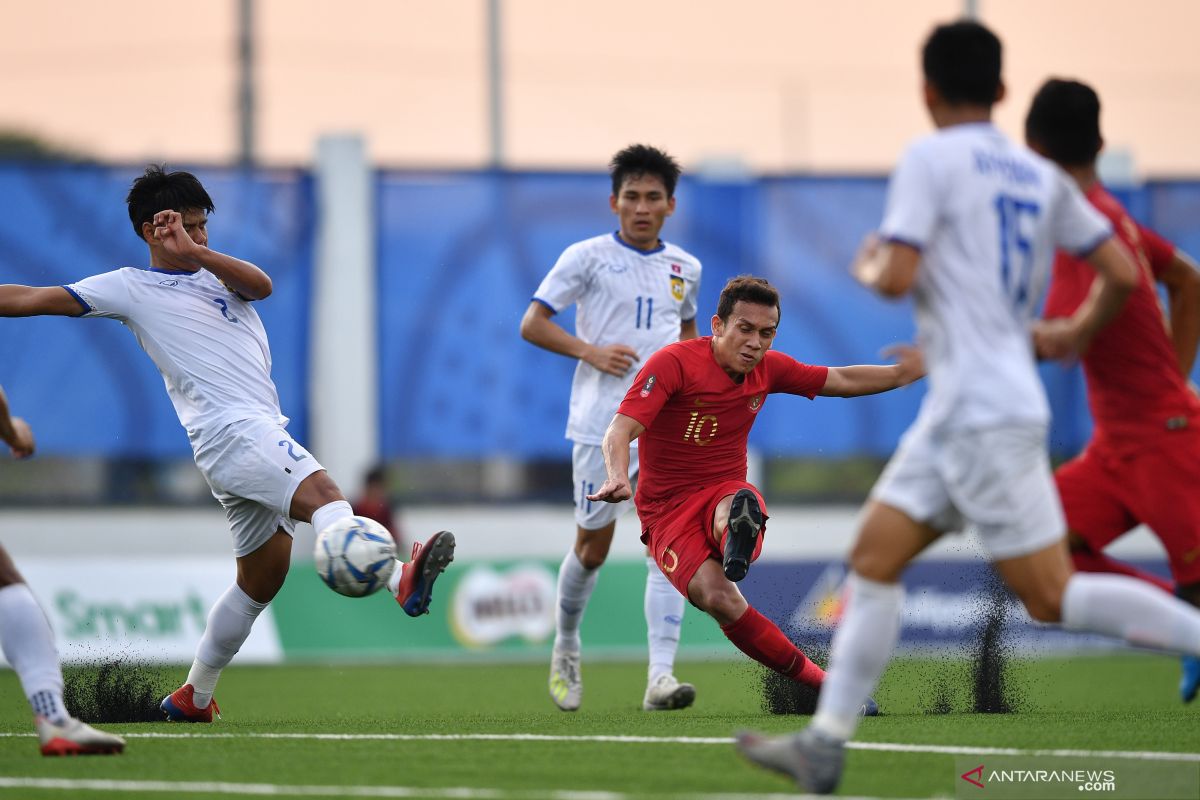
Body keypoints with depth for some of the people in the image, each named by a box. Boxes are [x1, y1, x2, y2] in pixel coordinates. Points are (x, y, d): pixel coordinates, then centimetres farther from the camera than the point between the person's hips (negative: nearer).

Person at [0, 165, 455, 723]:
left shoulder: (216, 277, 23)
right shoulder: (129, 288, 8)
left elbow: (261, 284, 1)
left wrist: (195, 251, -12)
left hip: (262, 435, 8)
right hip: (230, 429, -8)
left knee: (263, 574, 11)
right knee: (320, 491, -31)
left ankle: (194, 696, 22)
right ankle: (402, 581, -56)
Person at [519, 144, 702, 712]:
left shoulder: (685, 268, 12)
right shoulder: (587, 257, -2)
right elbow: (532, 324, -2)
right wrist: (590, 351, -16)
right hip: (601, 424, -3)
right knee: (593, 545, 5)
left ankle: (660, 676, -17)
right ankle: (566, 650, 32)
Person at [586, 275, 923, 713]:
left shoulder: (768, 369, 4)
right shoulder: (673, 362, -14)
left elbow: (843, 380, 18)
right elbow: (620, 431, -22)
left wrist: (905, 371, 5)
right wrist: (618, 478, -43)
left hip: (727, 491, 4)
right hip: (667, 508, -4)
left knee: (737, 509, -39)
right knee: (719, 598, -31)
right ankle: (824, 685, -29)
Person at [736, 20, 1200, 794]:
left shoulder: (932, 159, -9)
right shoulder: (1041, 176, 12)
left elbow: (896, 278, -17)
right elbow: (1122, 273, 10)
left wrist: (869, 263, 5)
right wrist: (1078, 332, 28)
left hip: (984, 414, -9)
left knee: (1053, 596, -7)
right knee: (874, 560, 8)